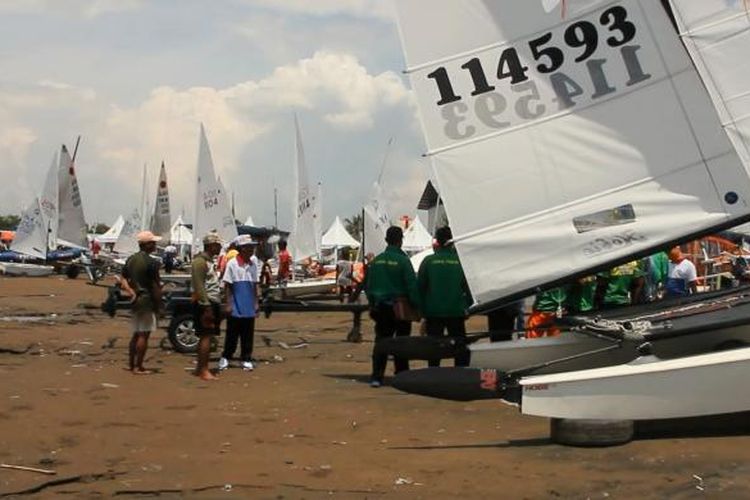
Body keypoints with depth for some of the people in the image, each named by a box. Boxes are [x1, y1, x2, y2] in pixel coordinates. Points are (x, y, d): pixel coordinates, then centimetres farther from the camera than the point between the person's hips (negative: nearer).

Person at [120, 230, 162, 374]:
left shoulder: (130, 259, 8)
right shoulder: (151, 263, -15)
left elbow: (123, 280, 7)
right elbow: (155, 286, -14)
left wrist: (131, 292, -3)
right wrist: (158, 304, -6)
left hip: (135, 299, 8)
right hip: (147, 300, -8)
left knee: (136, 334, 16)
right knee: (144, 335, -2)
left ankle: (131, 364, 21)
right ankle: (138, 367, -1)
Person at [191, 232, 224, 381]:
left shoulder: (211, 261, 18)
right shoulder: (200, 261, -12)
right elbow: (199, 286, -19)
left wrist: (216, 305, 19)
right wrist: (207, 306, -23)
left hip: (213, 303, 10)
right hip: (205, 304, -10)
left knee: (205, 337, 12)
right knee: (206, 336, -11)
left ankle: (200, 368, 18)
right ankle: (204, 370, -10)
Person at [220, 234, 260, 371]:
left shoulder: (254, 264, 6)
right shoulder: (232, 264, -9)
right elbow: (227, 286, -7)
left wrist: (256, 303, 11)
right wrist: (227, 304, -10)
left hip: (249, 308, 4)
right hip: (235, 308, -4)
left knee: (248, 336, 8)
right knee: (232, 334, 5)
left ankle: (246, 359, 16)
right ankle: (225, 357, 19)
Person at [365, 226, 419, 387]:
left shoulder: (376, 261, 4)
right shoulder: (403, 260, -12)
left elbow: (367, 285, 10)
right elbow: (412, 285, -14)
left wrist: (372, 303, 18)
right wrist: (416, 305, -7)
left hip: (379, 307, 4)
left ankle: (376, 377, 0)